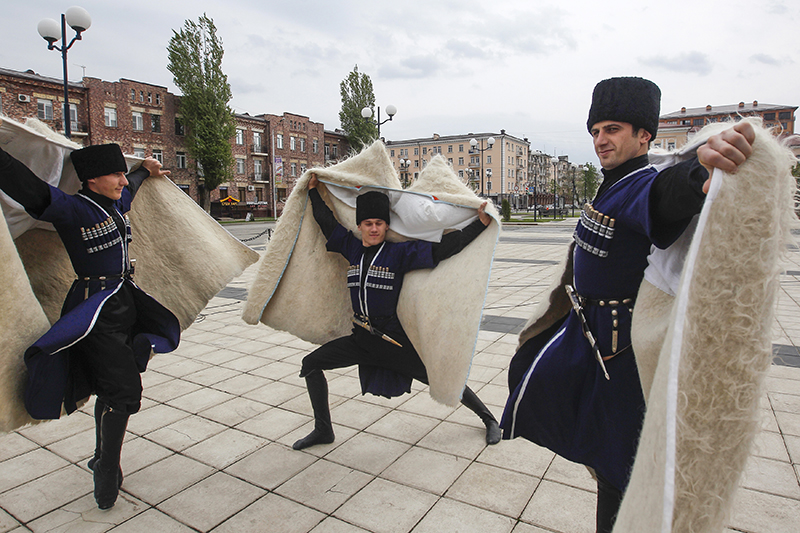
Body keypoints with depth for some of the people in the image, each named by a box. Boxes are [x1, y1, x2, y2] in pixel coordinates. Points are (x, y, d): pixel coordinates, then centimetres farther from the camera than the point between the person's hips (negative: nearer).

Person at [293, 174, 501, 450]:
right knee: (311, 363, 4)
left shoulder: (399, 252, -11)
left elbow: (442, 248, -16)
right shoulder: (352, 248, 3)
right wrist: (313, 190, 20)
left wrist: (481, 224, -22)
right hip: (362, 338, 5)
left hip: (395, 339, -5)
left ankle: (489, 419, 29)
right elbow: (326, 220, 15)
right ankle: (323, 430, 21)